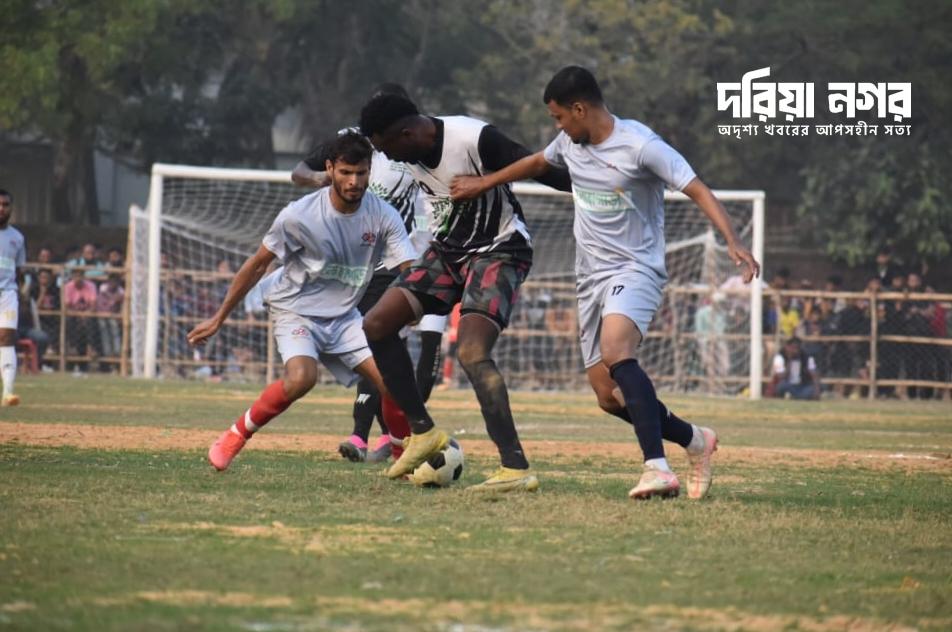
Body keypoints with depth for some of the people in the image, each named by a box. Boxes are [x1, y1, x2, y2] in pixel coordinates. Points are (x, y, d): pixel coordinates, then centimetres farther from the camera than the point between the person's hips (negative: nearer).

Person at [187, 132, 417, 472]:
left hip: (343, 317, 4)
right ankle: (235, 435, -10)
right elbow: (257, 265, -8)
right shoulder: (300, 215, -19)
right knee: (301, 378, -31)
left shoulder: (383, 217, -11)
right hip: (296, 312, -4)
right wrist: (218, 320, -3)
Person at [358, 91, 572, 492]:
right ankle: (423, 432, 13)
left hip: (499, 252, -8)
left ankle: (516, 469, -27)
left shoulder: (475, 140, -28)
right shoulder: (410, 147, -6)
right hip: (447, 249, 8)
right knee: (376, 325, 1)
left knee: (472, 353, -26)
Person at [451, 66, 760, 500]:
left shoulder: (640, 146, -15)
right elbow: (537, 163, 31)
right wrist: (482, 184, 41)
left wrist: (733, 243, -33)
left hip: (635, 270, -8)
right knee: (608, 396, 2)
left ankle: (657, 468, -44)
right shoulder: (570, 143, 9)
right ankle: (694, 440, 23)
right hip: (591, 278, 8)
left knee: (616, 352, -35)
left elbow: (697, 190, -19)